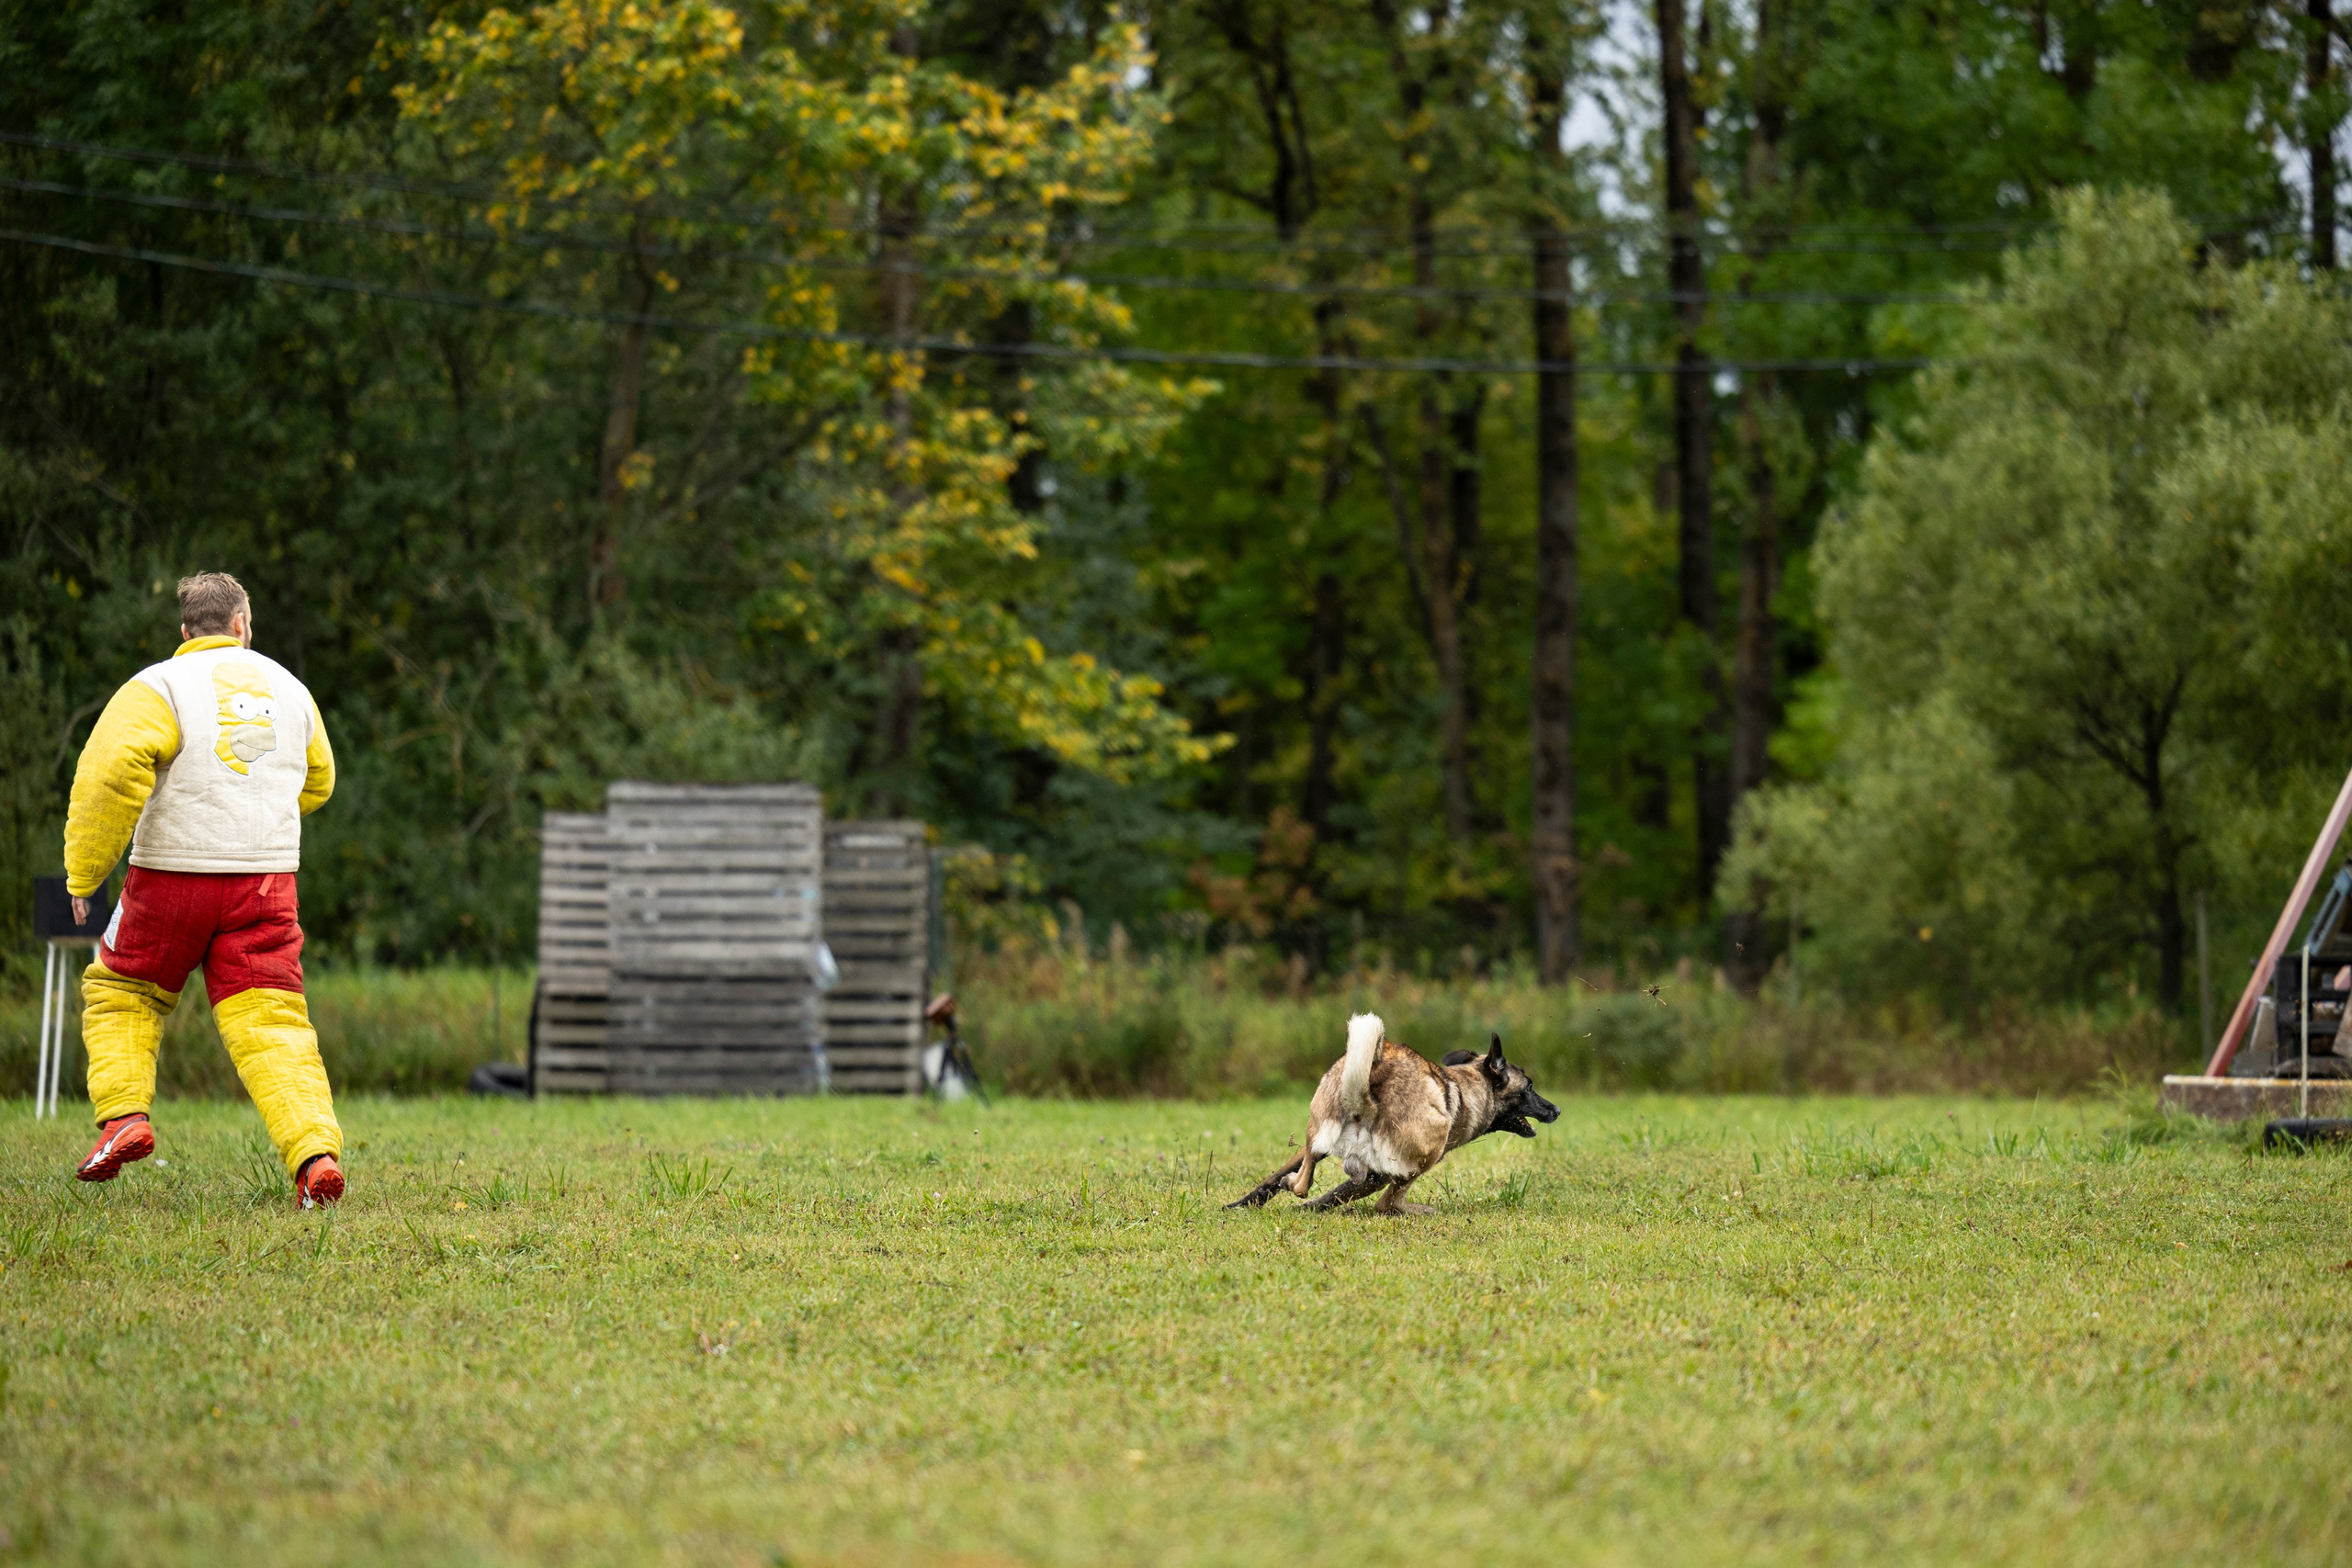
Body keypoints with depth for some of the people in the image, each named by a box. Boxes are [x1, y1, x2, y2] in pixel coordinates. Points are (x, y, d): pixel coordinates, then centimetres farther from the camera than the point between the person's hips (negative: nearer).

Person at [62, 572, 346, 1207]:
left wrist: (83, 872, -9)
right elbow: (316, 783, 26)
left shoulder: (158, 688, -5)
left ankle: (124, 1114, 4)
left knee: (122, 992, 19)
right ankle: (315, 1150, -16)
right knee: (270, 1023, 0)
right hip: (267, 877, 3)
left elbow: (111, 772, -18)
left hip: (172, 875, -3)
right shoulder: (289, 689, 12)